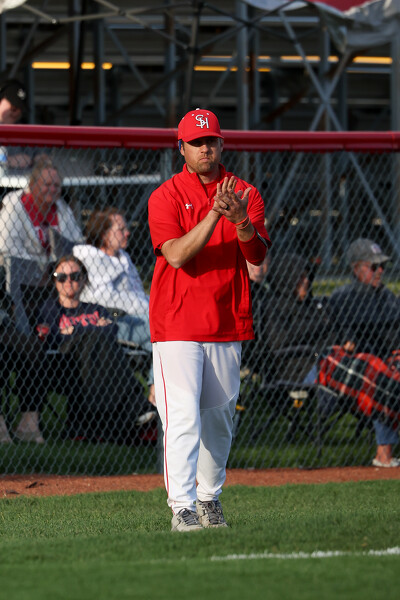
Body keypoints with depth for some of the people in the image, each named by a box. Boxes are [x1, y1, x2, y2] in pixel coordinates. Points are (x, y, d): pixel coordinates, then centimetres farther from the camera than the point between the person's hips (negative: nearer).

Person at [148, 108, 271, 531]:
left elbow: (258, 255, -5)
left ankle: (209, 499, 24)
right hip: (177, 326, -4)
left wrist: (241, 221, -25)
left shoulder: (245, 194, 7)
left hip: (227, 325, 4)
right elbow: (177, 255, -16)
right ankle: (182, 508, -16)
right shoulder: (165, 197, -2)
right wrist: (214, 215, -26)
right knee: (183, 416, -13)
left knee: (219, 418, 10)